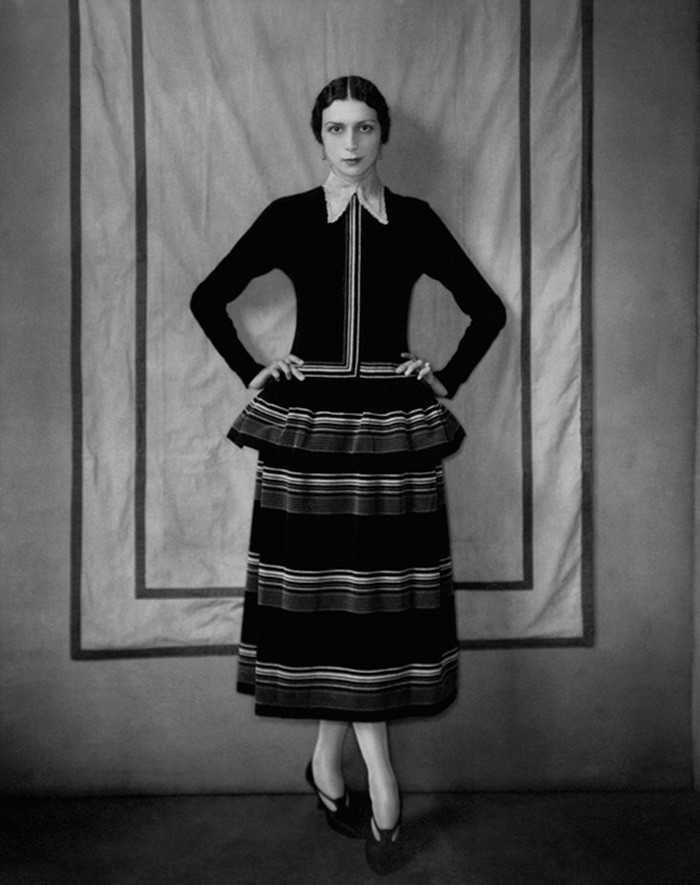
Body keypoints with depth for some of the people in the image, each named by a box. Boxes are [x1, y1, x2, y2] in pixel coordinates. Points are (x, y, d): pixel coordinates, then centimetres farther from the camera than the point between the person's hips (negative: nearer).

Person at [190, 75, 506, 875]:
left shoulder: (414, 220, 7)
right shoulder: (287, 216, 5)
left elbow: (488, 308, 14)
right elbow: (208, 298, 12)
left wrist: (448, 380, 5)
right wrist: (250, 371, 3)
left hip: (393, 421, 1)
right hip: (308, 419, 0)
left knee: (372, 588, 1)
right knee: (328, 589, 0)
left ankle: (328, 761, 21)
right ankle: (380, 785, 14)